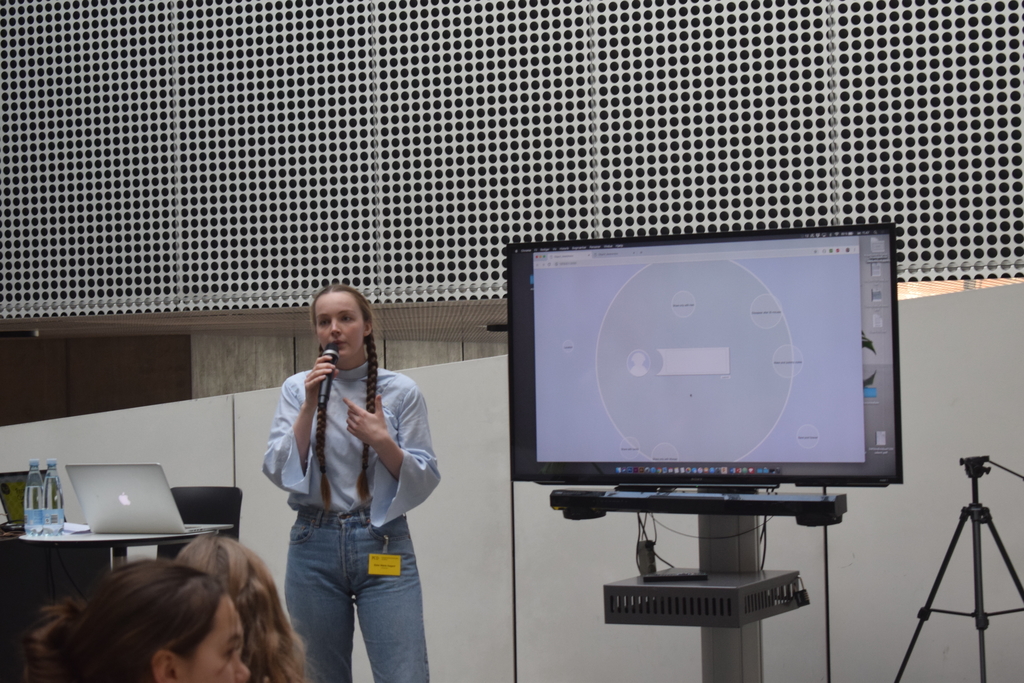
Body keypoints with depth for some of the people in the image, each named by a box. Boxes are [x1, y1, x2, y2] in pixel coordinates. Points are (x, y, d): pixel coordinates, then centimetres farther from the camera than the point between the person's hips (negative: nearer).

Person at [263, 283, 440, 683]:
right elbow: (278, 472, -2)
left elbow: (424, 480, 1)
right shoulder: (297, 389, 7)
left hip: (382, 545, -2)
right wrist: (309, 407, -10)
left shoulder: (401, 391, 3)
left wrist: (381, 441, -15)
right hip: (316, 544, 2)